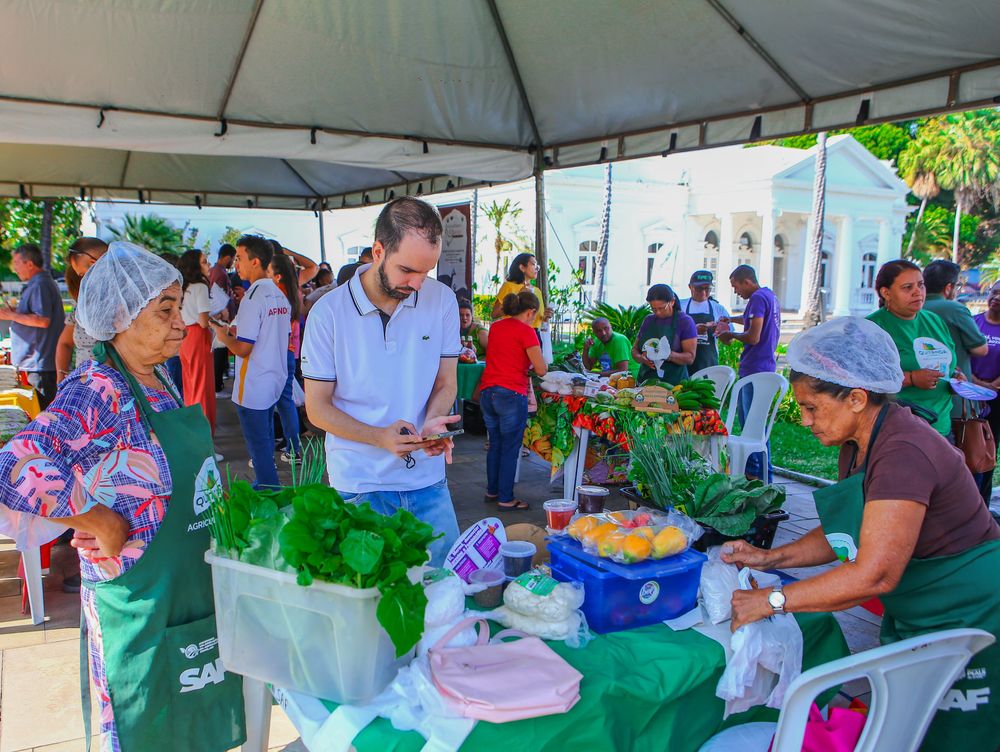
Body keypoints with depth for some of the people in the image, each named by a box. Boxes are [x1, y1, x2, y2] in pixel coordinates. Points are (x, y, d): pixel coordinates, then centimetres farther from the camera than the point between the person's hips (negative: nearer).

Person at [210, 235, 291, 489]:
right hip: (275, 379, 9)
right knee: (266, 437, 21)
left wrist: (223, 336, -1)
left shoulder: (253, 297, -19)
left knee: (258, 443, 2)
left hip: (253, 386, -8)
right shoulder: (280, 296, 7)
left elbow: (243, 349, -21)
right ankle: (267, 484, 32)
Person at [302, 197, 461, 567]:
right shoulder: (329, 312, -9)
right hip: (358, 485, -2)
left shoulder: (442, 300, -3)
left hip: (428, 481, 3)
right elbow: (317, 408, -5)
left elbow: (446, 382, 6)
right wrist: (380, 437, -20)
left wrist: (432, 422, -15)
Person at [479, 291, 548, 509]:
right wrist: (538, 359, 9)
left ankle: (492, 491, 28)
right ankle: (505, 498, 9)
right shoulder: (526, 331, -9)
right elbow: (541, 370, -11)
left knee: (495, 445, 18)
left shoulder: (495, 327, 12)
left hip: (487, 392, 7)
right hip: (511, 395, -7)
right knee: (510, 448, 3)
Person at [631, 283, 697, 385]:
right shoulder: (648, 320, 13)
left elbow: (690, 358, -5)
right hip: (645, 380, 4)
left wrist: (669, 355, -23)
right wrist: (641, 358, -7)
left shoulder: (685, 321, 0)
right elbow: (634, 349, 15)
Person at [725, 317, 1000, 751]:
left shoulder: (904, 454, -30)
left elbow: (874, 575, -33)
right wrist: (770, 558, -3)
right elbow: (843, 533, 10)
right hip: (914, 618, 9)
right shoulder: (857, 445, 1)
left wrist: (770, 601, -27)